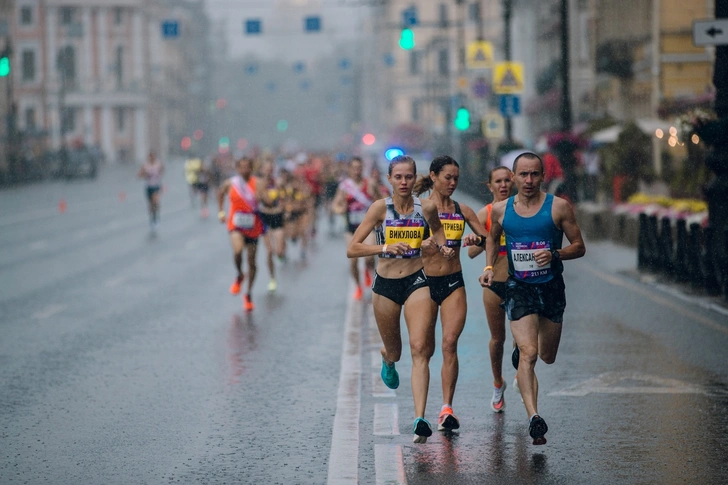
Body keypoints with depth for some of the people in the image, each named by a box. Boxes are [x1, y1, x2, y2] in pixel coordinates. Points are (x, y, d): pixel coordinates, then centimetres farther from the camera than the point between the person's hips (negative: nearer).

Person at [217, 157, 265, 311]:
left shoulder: (257, 184, -6)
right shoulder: (230, 183, -1)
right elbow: (220, 194, 18)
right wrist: (221, 212, 14)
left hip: (253, 226, 1)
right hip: (236, 225, -1)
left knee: (251, 262, 8)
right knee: (238, 250, -29)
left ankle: (249, 294, 24)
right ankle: (239, 276, 2)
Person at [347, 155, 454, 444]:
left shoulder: (426, 208, -3)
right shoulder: (381, 208, -9)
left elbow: (437, 229, 21)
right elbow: (352, 249, -13)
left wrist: (443, 247, 0)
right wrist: (385, 248, -27)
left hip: (416, 282, 0)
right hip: (385, 285, 0)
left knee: (419, 349, -16)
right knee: (394, 351, 16)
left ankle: (420, 419, -20)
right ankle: (387, 361, 56)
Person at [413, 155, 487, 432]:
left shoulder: (462, 211, 7)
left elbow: (489, 240, 10)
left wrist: (477, 240, -12)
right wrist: (424, 243, -26)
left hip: (453, 283, 1)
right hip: (425, 282, -1)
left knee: (450, 343, -13)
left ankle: (447, 408, -14)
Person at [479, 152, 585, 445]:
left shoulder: (558, 207, -5)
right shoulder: (500, 210, 1)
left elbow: (579, 247, -1)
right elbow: (493, 238, 21)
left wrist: (555, 255, -20)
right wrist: (489, 267, 5)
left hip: (552, 287, 1)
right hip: (519, 287, -1)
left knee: (547, 356, 16)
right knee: (528, 354, -18)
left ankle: (521, 349, 52)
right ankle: (533, 417, -24)